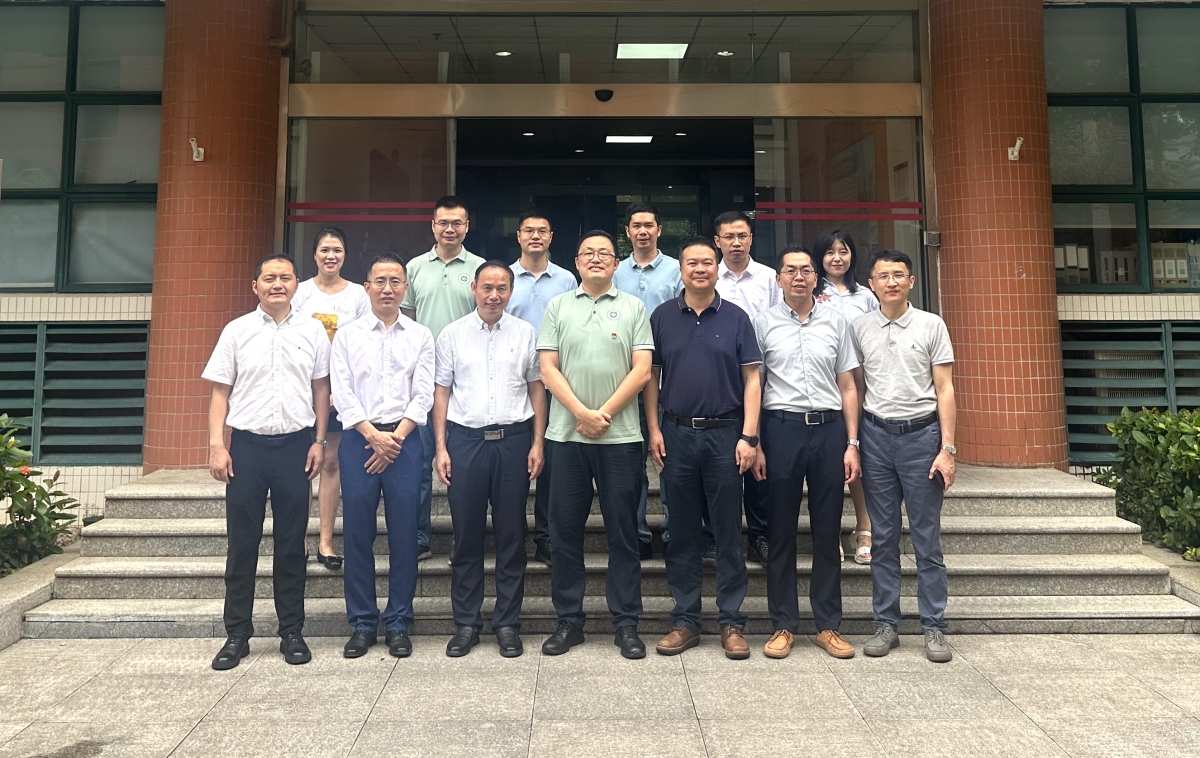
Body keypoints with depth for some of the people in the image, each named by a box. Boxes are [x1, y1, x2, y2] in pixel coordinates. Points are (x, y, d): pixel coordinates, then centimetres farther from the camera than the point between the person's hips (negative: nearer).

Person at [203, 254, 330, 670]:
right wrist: (216, 445, -3)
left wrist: (319, 441, 2)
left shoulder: (312, 331, 5)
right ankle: (237, 634, 19)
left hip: (295, 444, 0)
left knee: (292, 543, 8)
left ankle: (292, 632, 20)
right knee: (242, 543, 6)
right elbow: (220, 392, 3)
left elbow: (321, 388, 8)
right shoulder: (236, 331, 3)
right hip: (247, 444, 0)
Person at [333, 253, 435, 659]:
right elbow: (343, 393, 1)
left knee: (404, 534, 2)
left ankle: (398, 624, 14)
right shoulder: (347, 335, 8)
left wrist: (396, 437, -9)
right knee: (357, 533, 3)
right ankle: (362, 624, 16)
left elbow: (423, 395, 1)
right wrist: (373, 436, -9)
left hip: (404, 440, 0)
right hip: (358, 439, 1)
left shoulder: (420, 336, 8)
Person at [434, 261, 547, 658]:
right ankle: (466, 623, 19)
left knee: (512, 535, 6)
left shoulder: (525, 333, 6)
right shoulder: (452, 334, 6)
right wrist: (441, 447, 0)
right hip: (465, 439, 0)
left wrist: (537, 443, 1)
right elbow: (441, 391, 6)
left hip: (513, 439, 0)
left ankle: (508, 623, 19)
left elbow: (537, 389, 7)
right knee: (466, 535, 6)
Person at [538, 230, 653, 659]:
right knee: (565, 531, 7)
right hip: (566, 434, 1)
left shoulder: (633, 307, 7)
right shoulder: (558, 307, 9)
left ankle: (626, 623, 16)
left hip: (620, 435, -1)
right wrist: (582, 413, -10)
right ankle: (568, 620, 20)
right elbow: (548, 369, 2)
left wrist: (604, 414, -10)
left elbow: (642, 370, -1)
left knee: (623, 532, 5)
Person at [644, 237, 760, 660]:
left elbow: (751, 379, 1)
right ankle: (685, 621, 19)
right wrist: (654, 429, -1)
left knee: (728, 533, 4)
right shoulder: (662, 318, 7)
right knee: (682, 533, 8)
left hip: (725, 434, -1)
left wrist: (749, 436, -7)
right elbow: (650, 376, 8)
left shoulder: (736, 318, 4)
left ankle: (731, 623, 15)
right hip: (677, 434, 1)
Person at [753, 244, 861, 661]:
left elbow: (847, 386, 9)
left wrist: (851, 443, 3)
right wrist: (754, 443, -2)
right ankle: (783, 625, 17)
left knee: (828, 531, 7)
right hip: (781, 427, -1)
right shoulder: (764, 322, 4)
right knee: (781, 531, 5)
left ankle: (828, 625, 20)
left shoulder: (836, 320, 9)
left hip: (829, 427, 2)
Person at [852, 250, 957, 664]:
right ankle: (885, 624, 18)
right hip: (876, 434, 2)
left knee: (927, 537, 4)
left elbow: (944, 390, 2)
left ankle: (934, 628, 14)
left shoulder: (931, 325, 3)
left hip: (921, 432, -1)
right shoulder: (859, 327, 7)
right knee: (883, 537, 8)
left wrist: (947, 448, -5)